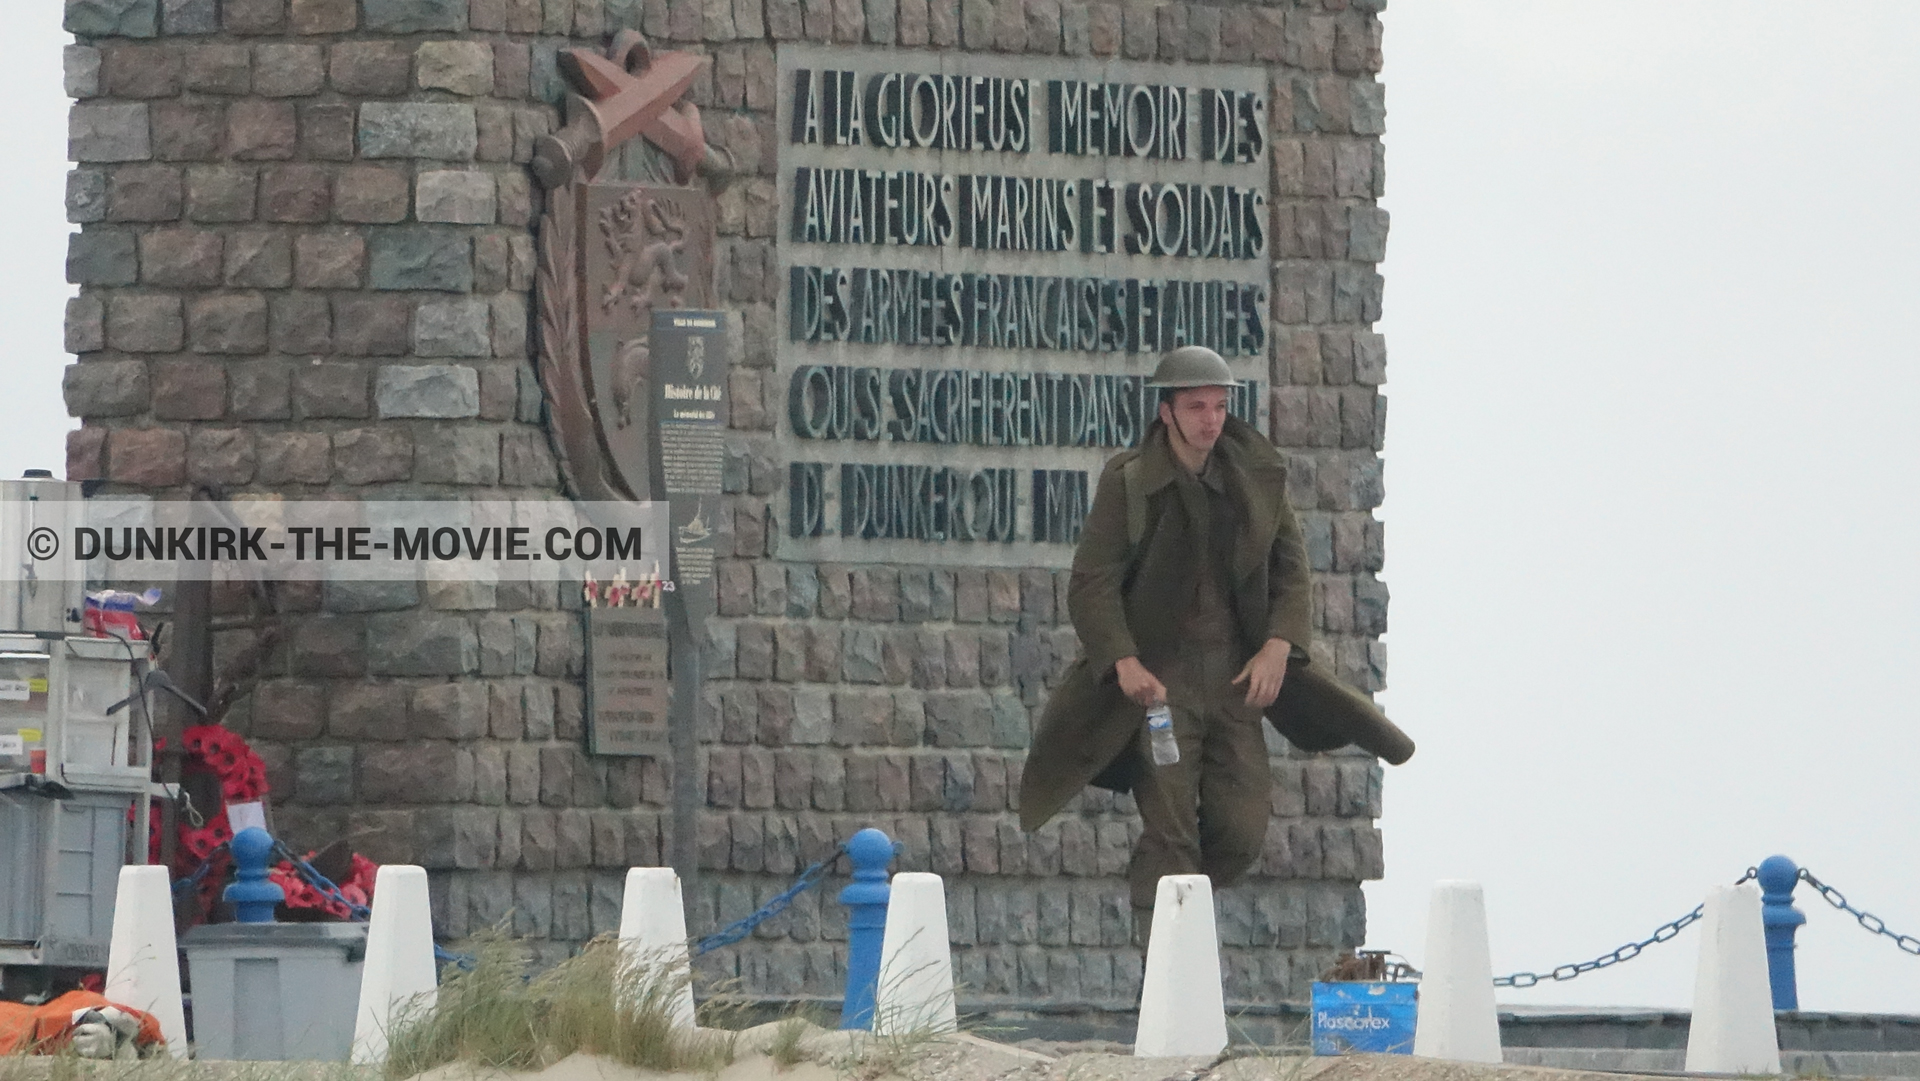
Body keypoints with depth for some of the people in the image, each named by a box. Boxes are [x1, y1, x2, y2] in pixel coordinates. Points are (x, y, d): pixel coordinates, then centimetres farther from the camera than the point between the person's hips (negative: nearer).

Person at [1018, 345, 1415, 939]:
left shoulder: (1257, 477, 5)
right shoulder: (1127, 482, -6)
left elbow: (1291, 570, 11)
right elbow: (1092, 584, -6)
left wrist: (1277, 647, -6)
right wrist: (1125, 663, -21)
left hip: (1238, 673, 4)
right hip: (1156, 675, -4)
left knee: (1241, 832, 1)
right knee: (1169, 830, -12)